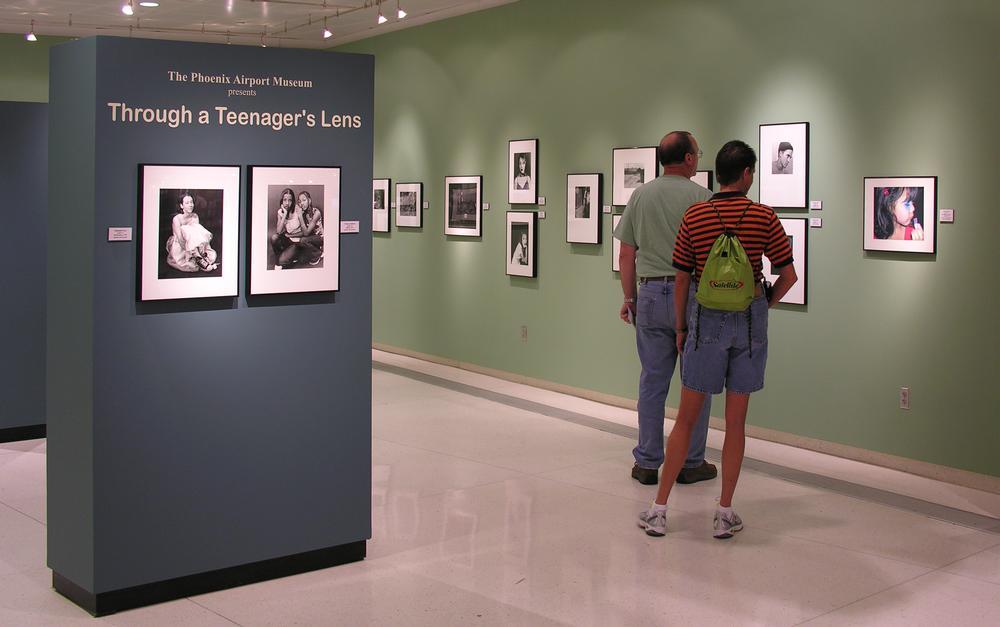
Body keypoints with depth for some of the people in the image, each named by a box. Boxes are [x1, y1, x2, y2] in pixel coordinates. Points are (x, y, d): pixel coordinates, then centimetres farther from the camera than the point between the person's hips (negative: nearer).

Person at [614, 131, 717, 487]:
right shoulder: (701, 197, -7)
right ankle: (691, 463, 13)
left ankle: (647, 463, 13)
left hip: (650, 294, 4)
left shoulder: (640, 195, 6)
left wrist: (629, 298, 16)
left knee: (652, 381, 9)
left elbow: (626, 255, 7)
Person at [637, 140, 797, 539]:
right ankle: (725, 513, 13)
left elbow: (682, 278, 0)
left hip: (706, 319, 0)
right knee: (736, 422, 8)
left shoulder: (694, 216, -3)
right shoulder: (764, 217, -4)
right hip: (750, 320, 0)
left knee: (686, 418, 8)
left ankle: (659, 509, 9)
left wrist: (680, 327, 10)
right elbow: (788, 275, -2)